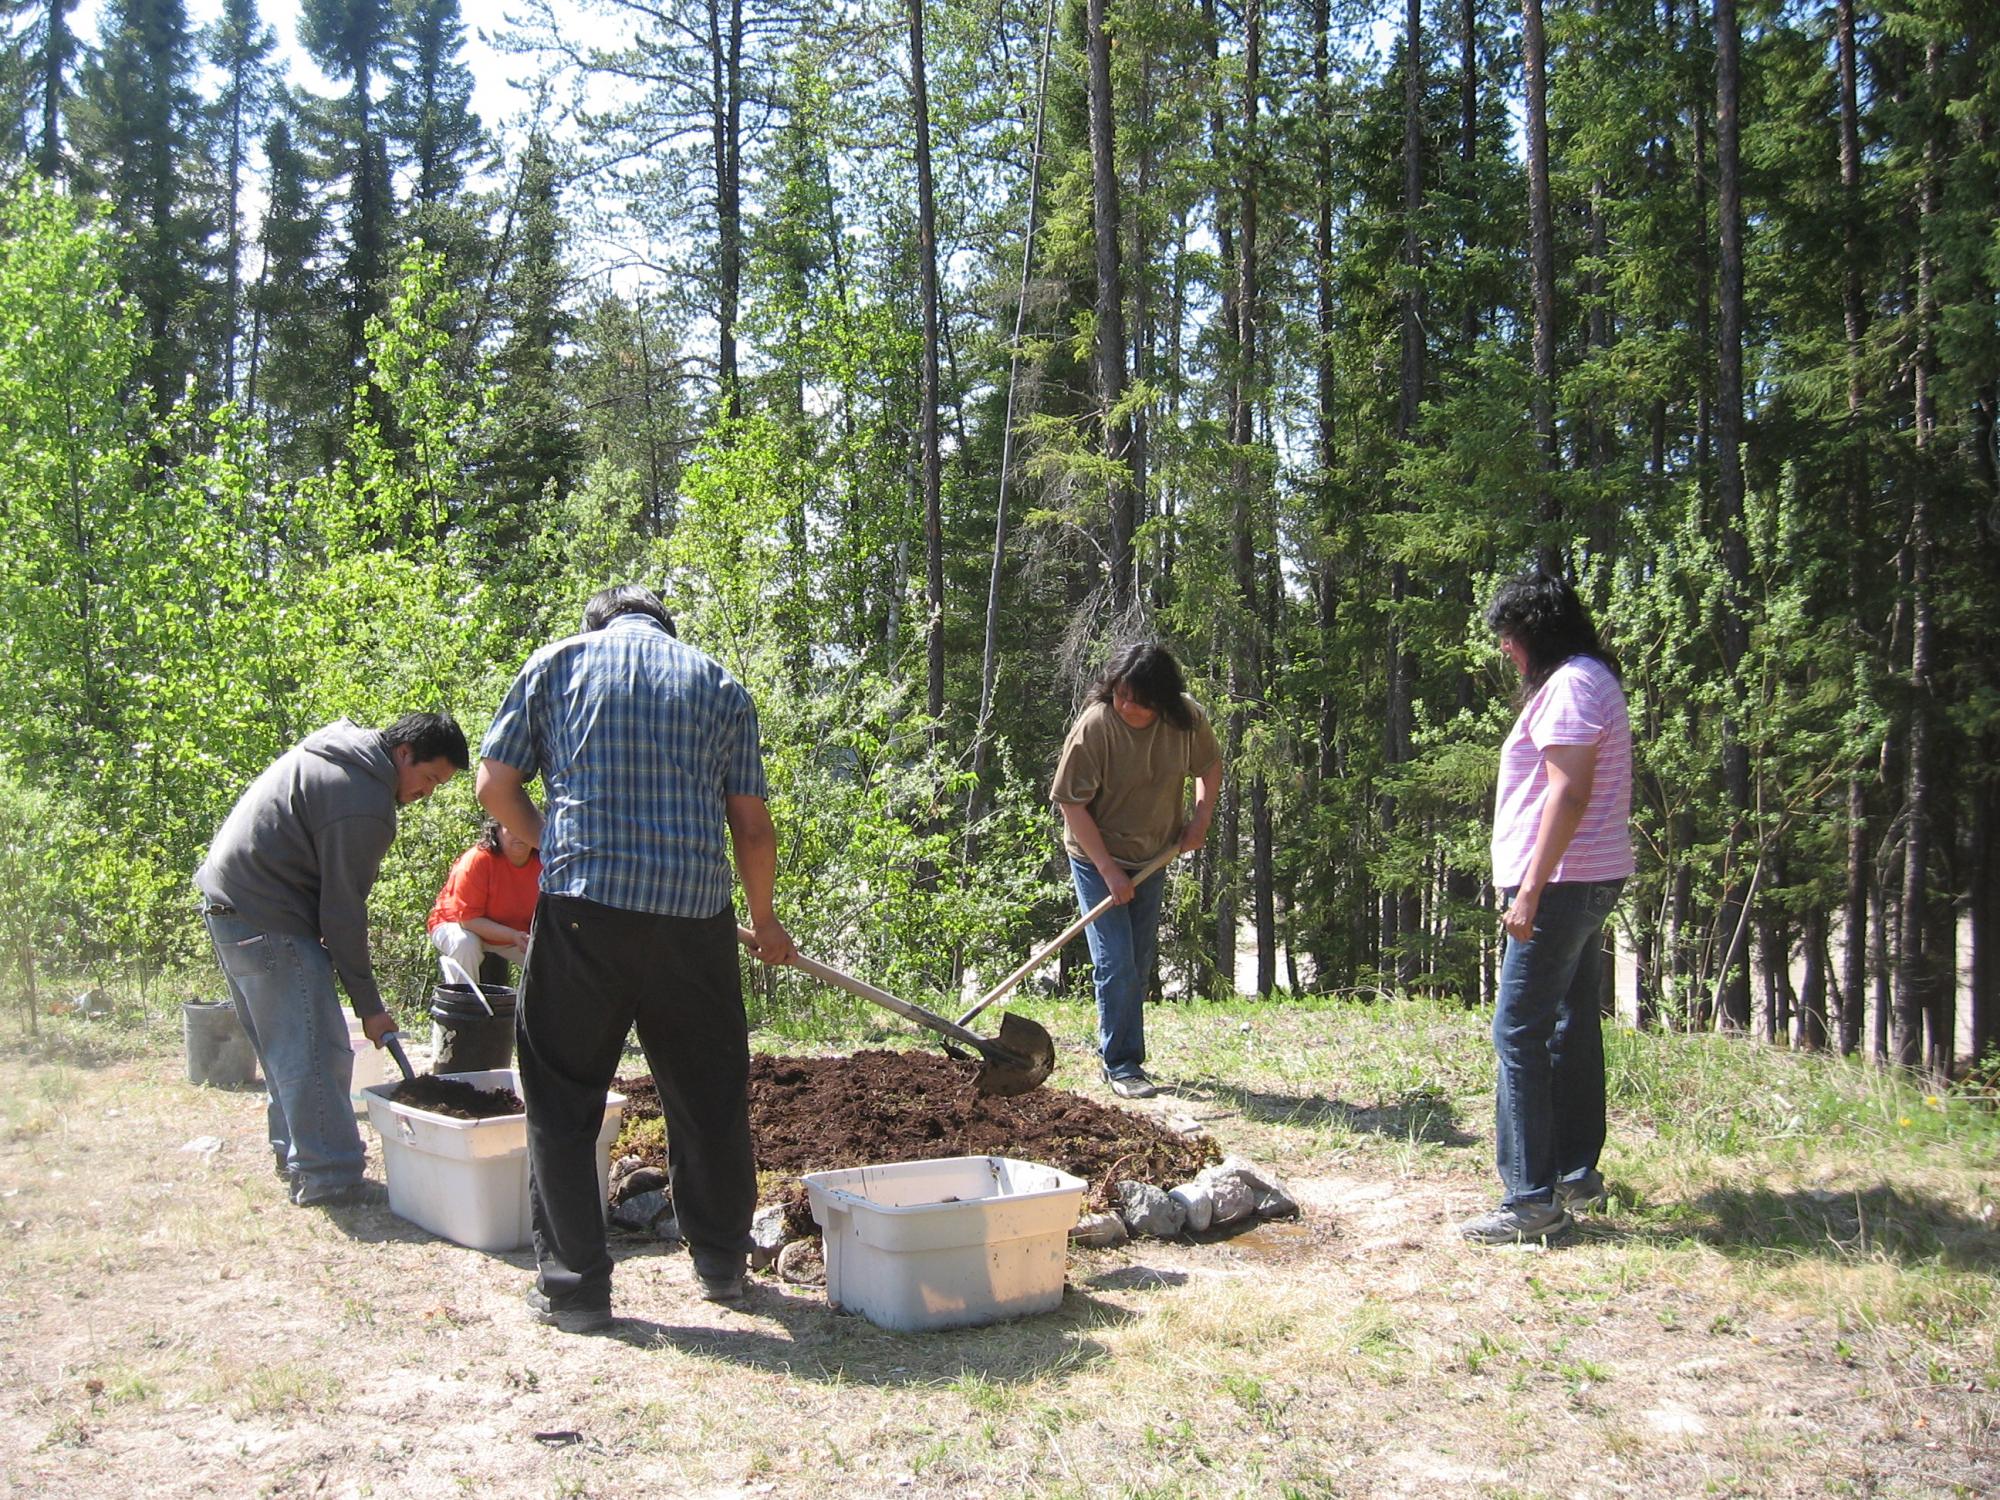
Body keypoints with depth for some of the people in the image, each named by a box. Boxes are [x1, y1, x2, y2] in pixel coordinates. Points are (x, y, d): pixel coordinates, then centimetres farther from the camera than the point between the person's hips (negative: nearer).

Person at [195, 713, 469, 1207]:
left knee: (284, 1045, 18)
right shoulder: (364, 804, -21)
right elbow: (343, 914, -18)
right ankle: (328, 1176, -6)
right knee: (315, 1052, -8)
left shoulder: (341, 745, 10)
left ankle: (293, 1152, 27)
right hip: (267, 922, -11)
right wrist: (369, 1005, -10)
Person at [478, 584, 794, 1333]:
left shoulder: (556, 662, 11)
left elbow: (495, 786, 5)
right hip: (694, 913, 2)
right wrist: (765, 921, 23)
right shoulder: (719, 683, 13)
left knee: (562, 1097, 9)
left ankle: (573, 1285, 11)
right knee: (708, 1096, 15)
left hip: (582, 906, -2)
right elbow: (752, 827, 9)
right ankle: (722, 1265, 28)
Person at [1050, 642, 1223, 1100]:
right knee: (1116, 966, -9)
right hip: (1099, 860, -5)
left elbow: (1210, 764, 10)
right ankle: (1119, 1066, 2)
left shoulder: (1186, 719, -12)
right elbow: (1070, 802, -20)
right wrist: (1108, 869, -21)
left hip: (1154, 858, 5)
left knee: (1140, 966, 14)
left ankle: (1128, 1058, 27)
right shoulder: (1095, 725, -25)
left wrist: (1202, 816, -7)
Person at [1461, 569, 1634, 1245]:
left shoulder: (1570, 683, -13)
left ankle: (1531, 1200, -9)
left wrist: (1531, 888, -23)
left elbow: (1569, 792, -21)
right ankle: (1577, 1175, 24)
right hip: (1588, 882, 11)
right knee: (1571, 1026, 15)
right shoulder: (1587, 681, 19)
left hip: (1563, 882, -11)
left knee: (1520, 1032, -10)